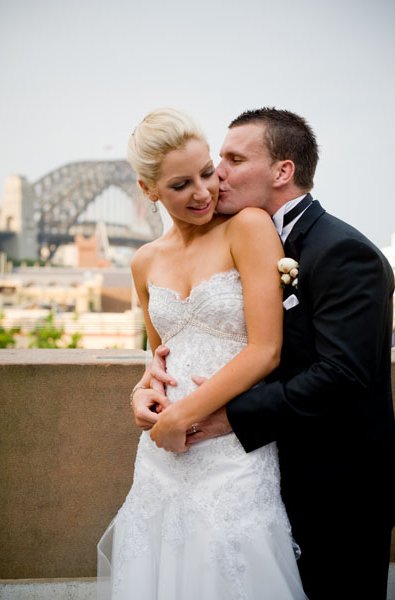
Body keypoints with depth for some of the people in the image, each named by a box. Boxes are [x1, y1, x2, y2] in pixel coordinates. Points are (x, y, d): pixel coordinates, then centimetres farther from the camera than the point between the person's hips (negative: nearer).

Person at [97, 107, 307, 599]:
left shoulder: (249, 227, -9)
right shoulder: (146, 262, 9)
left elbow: (265, 351, -15)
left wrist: (185, 414, -13)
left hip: (234, 452, -5)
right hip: (163, 451, 5)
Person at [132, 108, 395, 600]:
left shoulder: (344, 253, -20)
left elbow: (341, 374, -29)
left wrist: (233, 414, -27)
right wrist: (164, 358, -12)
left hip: (337, 490, -8)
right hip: (284, 472, 8)